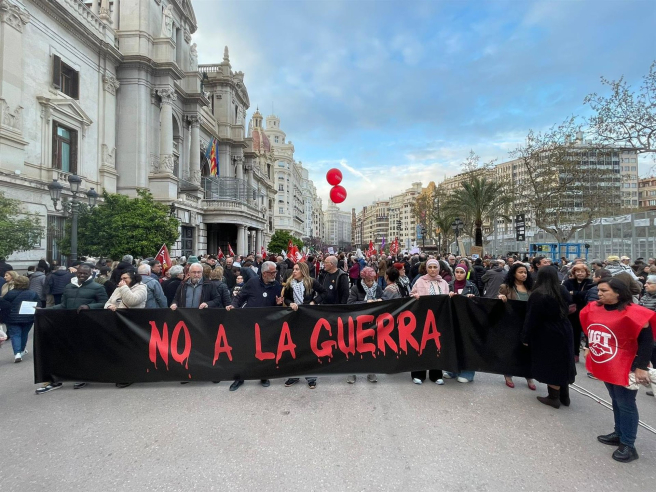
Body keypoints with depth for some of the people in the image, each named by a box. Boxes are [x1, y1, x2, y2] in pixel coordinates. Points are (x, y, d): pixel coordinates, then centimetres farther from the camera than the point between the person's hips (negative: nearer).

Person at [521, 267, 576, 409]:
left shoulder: (538, 294, -17)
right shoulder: (563, 291, 3)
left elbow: (531, 318, -15)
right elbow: (567, 310, 15)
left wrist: (526, 337, -8)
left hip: (547, 335, -6)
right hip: (563, 331, 7)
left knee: (550, 364, 5)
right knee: (562, 363, 16)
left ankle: (554, 398, 14)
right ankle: (564, 396, 27)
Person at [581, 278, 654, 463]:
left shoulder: (632, 313, -19)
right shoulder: (594, 309, -1)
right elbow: (590, 330, 14)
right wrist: (591, 350, 16)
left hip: (624, 367, -6)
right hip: (605, 366, 6)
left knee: (626, 405, 5)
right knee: (616, 401, 19)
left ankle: (628, 445, 16)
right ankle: (619, 434, 34)